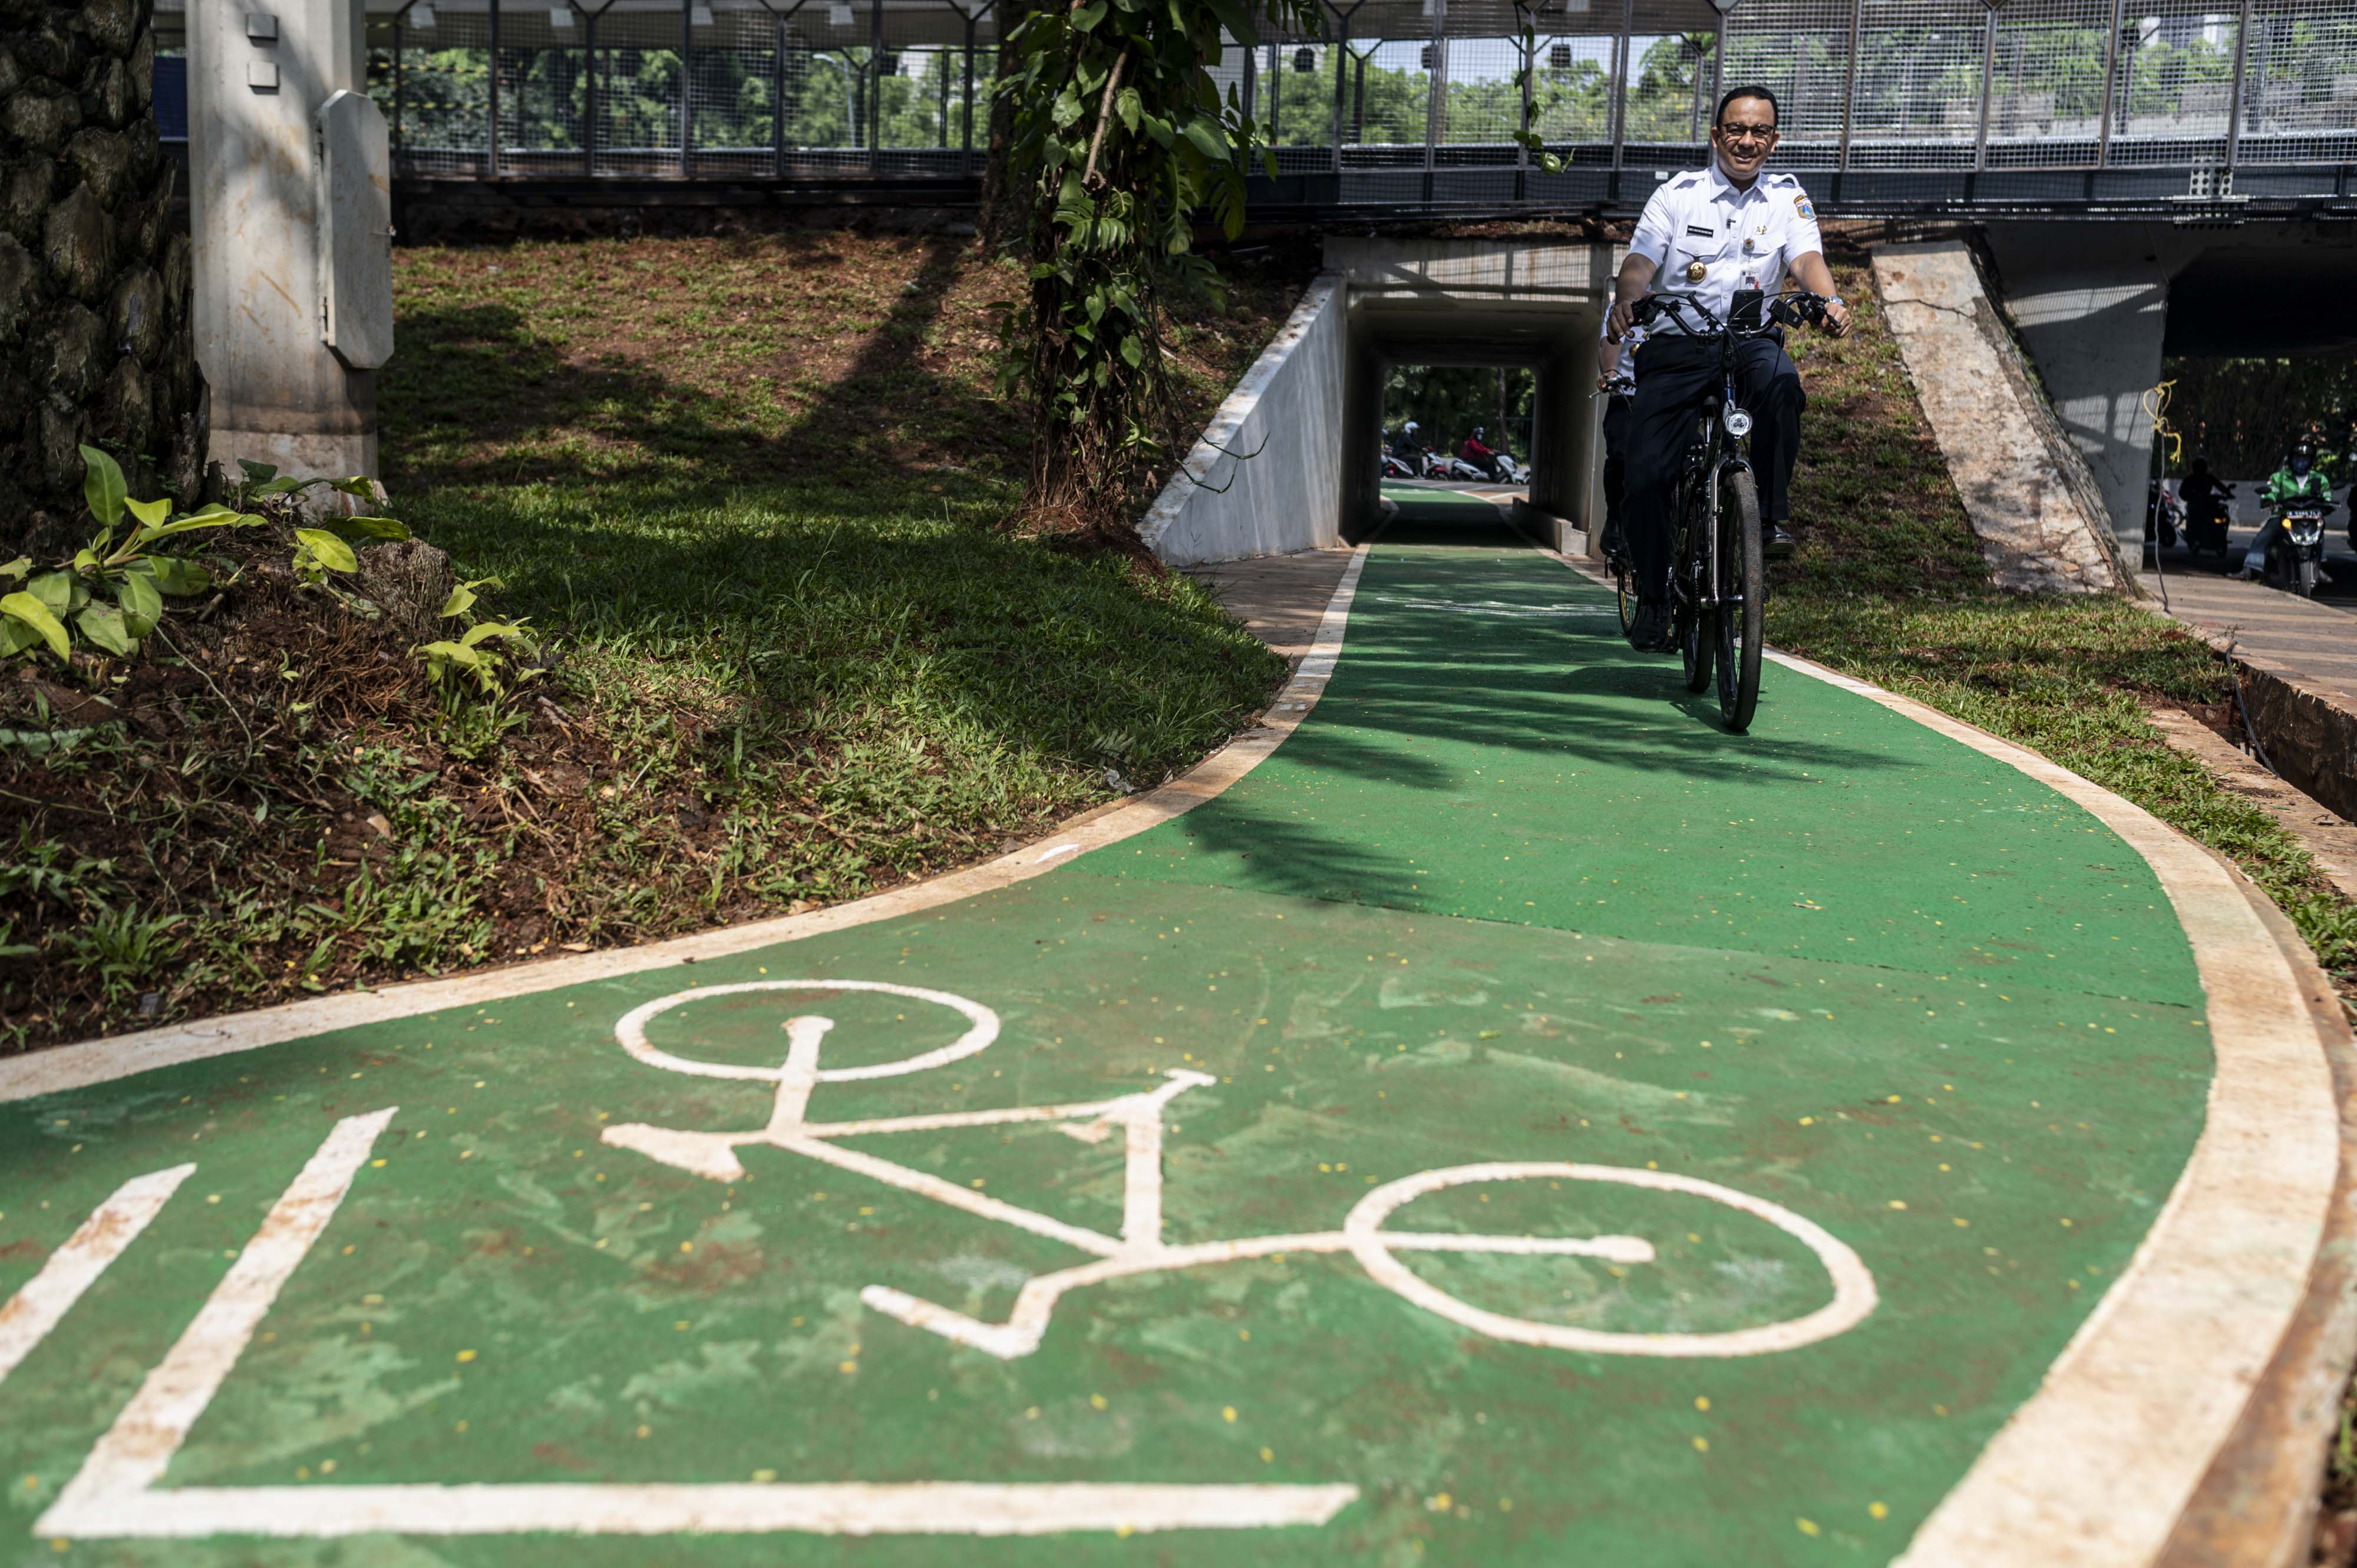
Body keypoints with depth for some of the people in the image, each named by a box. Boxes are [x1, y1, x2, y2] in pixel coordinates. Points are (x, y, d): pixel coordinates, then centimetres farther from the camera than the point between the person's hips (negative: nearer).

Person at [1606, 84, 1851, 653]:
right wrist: (1626, 302, -31)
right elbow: (1641, 261, -7)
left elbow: (1807, 257, -6)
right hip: (1677, 345, -1)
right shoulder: (1677, 194, 4)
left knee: (1780, 381, -37)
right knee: (1646, 474, -13)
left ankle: (1770, 514, -22)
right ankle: (1652, 597, 6)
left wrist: (1830, 299, -29)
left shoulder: (1787, 196, 9)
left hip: (1751, 339, 1)